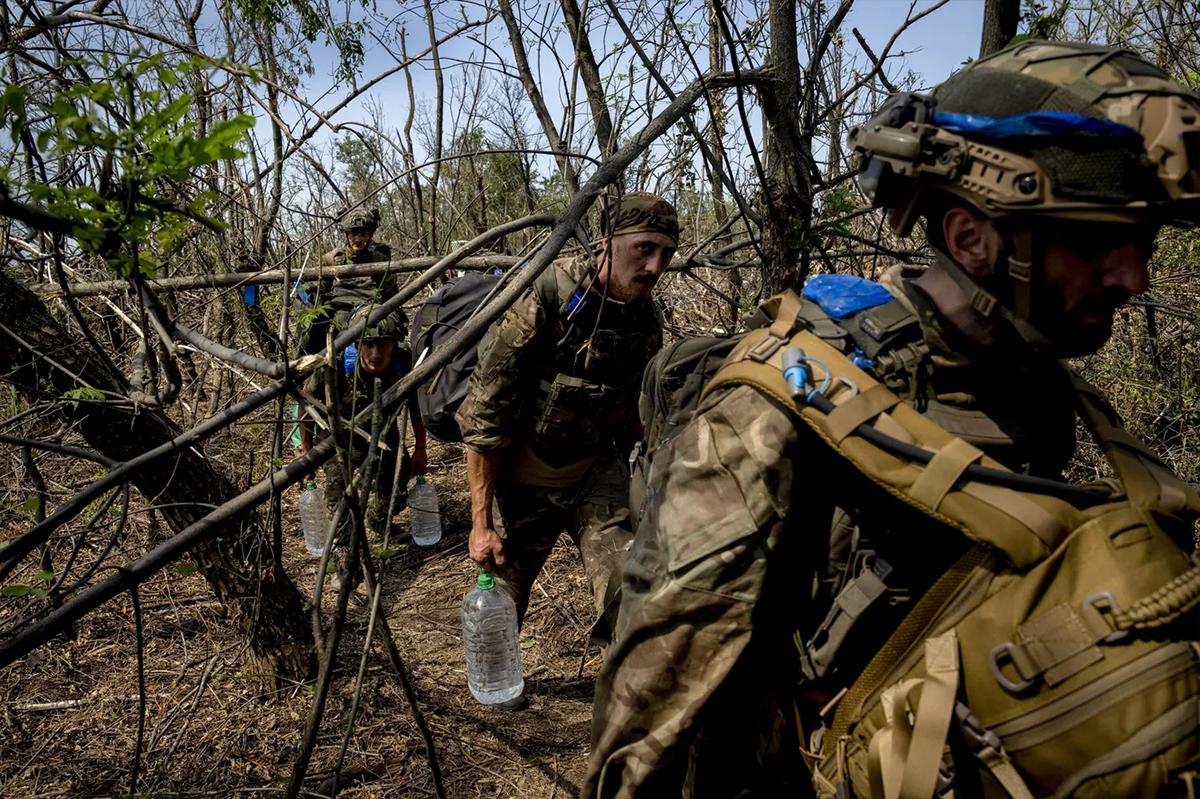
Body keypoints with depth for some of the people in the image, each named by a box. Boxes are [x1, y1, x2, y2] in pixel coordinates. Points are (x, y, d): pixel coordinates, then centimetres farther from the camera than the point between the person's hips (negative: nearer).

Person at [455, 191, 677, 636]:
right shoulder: (544, 298, -22)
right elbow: (482, 416, -19)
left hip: (593, 475, 3)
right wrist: (481, 521, -17)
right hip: (522, 482, -3)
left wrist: (618, 491, 18)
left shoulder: (647, 323, -5)